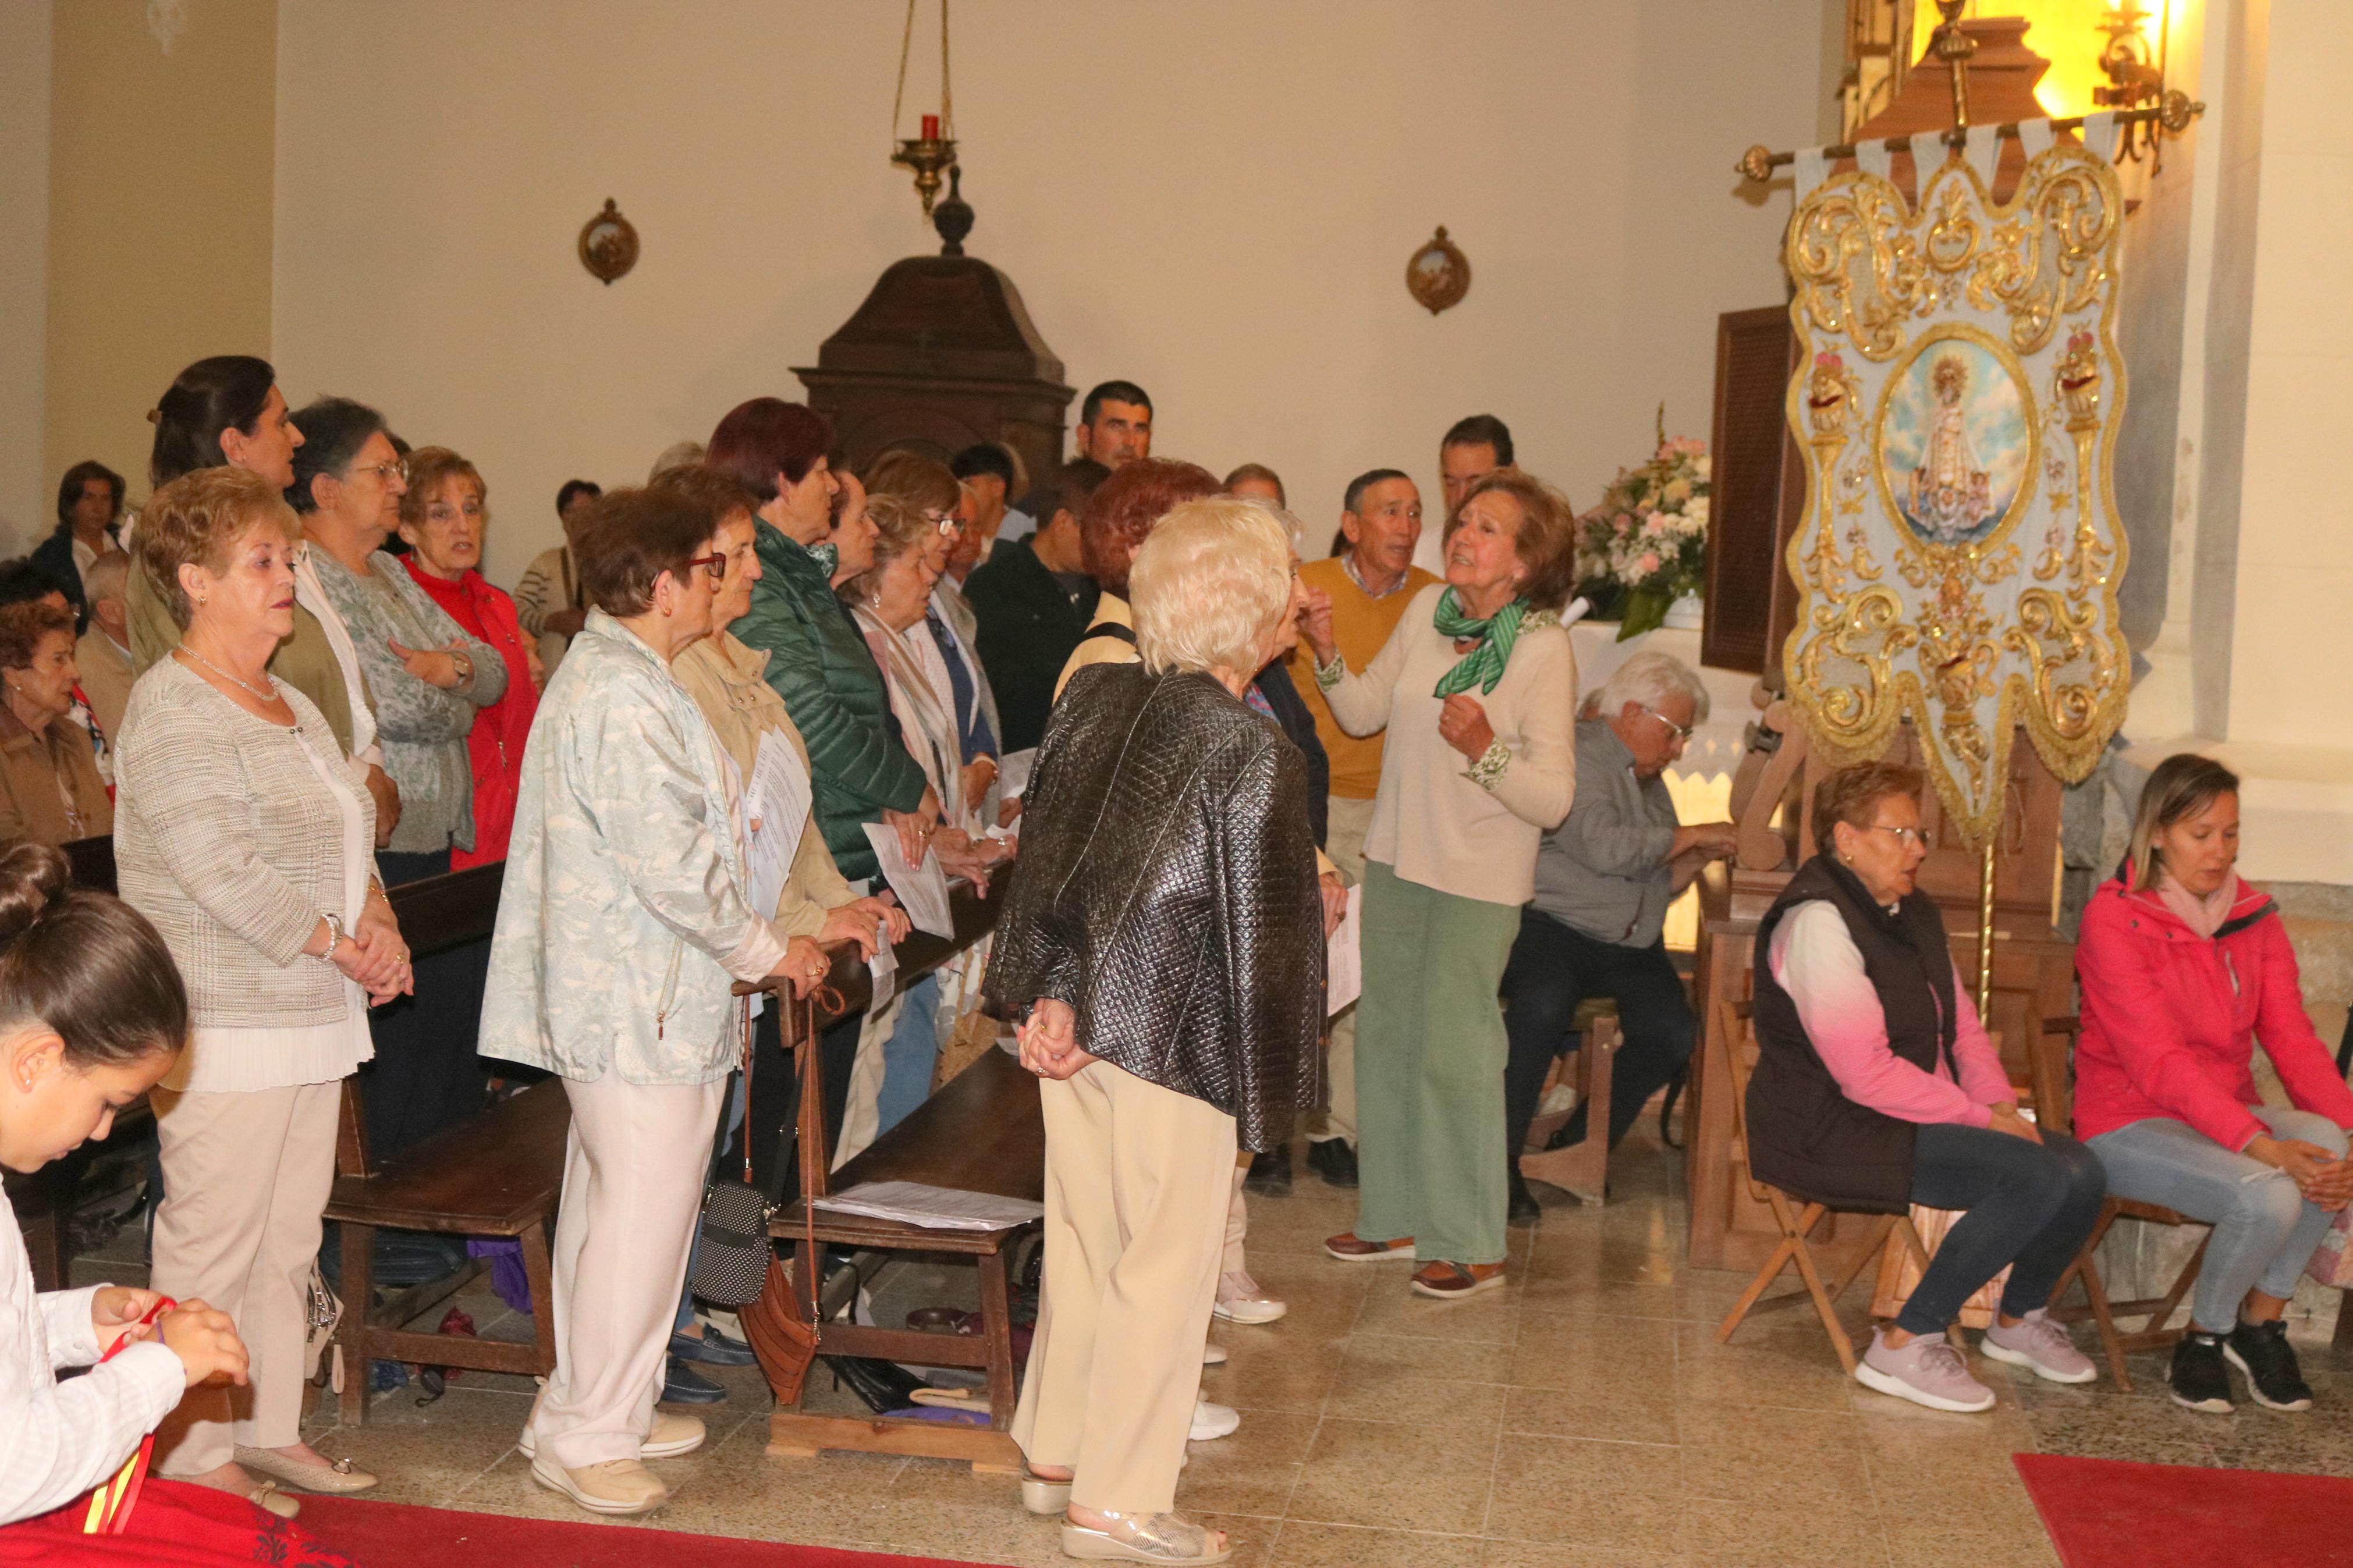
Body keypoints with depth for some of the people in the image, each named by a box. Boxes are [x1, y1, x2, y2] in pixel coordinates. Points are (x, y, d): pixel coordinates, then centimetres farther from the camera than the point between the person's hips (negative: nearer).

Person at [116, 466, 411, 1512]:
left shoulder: (294, 708, 17)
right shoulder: (172, 710, -12)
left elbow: (350, 834, 20)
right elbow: (221, 871, -20)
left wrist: (379, 926, 1)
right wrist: (335, 944, -13)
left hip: (312, 1019, 9)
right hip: (227, 1028, -9)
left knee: (289, 1241, 15)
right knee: (212, 1247, -1)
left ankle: (270, 1428, 26)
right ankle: (196, 1458, 9)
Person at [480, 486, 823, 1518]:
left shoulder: (597, 673, 15)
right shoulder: (626, 698, -20)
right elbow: (674, 867, -23)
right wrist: (769, 952, -11)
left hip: (603, 996, 11)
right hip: (646, 1005, -11)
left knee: (609, 1205, 18)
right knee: (643, 1217, -3)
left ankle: (591, 1409, 29)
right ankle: (586, 1438, 7)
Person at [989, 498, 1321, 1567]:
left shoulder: (1097, 695, 1)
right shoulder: (1253, 756, -18)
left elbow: (1043, 852, 1)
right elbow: (1255, 928, -14)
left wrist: (1049, 997, 1)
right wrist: (1261, 1080, -4)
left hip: (1073, 1015, 7)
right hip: (1174, 1039, -7)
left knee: (1081, 1241, 19)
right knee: (1165, 1267, 6)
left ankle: (1057, 1457, 32)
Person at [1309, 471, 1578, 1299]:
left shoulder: (1545, 649, -15)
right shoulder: (1428, 610, 0)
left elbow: (1553, 799, -18)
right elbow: (1364, 712, 9)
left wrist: (1485, 751, -33)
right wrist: (1328, 654, -7)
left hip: (1478, 878, -6)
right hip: (1397, 857, 6)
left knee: (1453, 1049, -3)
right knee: (1384, 1035, 13)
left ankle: (1471, 1246, 11)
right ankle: (1395, 1214, 30)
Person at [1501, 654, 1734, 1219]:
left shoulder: (1649, 781, 24)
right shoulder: (1576, 754, -4)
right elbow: (1604, 848, -19)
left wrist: (1698, 859, 8)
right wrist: (1687, 836, -8)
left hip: (1629, 949, 7)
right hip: (1550, 926, -7)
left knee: (1674, 1033, -20)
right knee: (1544, 1004, -37)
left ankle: (1580, 1149, -2)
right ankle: (1499, 1160, -24)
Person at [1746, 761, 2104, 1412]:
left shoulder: (1914, 913, 16)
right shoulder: (1818, 920, -16)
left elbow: (1962, 1024, 20)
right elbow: (1866, 1073, -22)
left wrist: (2000, 1103, 0)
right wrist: (1980, 1117, -17)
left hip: (1920, 1117, 9)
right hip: (1831, 1133, -9)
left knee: (2080, 1169, -7)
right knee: (2037, 1178, -25)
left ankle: (2020, 1318, 17)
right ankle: (1904, 1345, -18)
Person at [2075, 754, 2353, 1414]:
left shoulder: (2254, 915, 7)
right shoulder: (2113, 919, -13)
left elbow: (2292, 1039, -2)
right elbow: (2159, 1062, -22)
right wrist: (2263, 1147, -33)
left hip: (2228, 1114, 6)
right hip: (2129, 1123, -6)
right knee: (2266, 1197, -31)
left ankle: (2261, 1322, -6)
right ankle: (2204, 1337, -2)